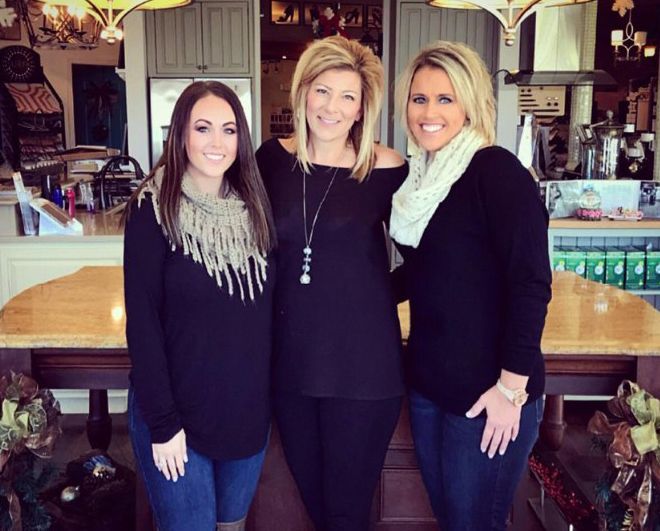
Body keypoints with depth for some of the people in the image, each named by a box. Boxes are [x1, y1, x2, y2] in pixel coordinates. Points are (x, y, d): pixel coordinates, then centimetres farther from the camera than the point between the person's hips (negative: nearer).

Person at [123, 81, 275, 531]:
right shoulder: (155, 210, -12)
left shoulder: (253, 207, 2)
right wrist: (162, 423, -14)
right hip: (179, 413, -4)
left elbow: (267, 308, 7)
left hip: (249, 407, 4)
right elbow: (142, 322, -13)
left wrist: (270, 392, 4)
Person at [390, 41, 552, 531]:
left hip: (487, 394, -7)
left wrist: (512, 387, -19)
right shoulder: (417, 176, 7)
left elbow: (530, 284, -19)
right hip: (428, 381, 7)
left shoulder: (496, 171, -15)